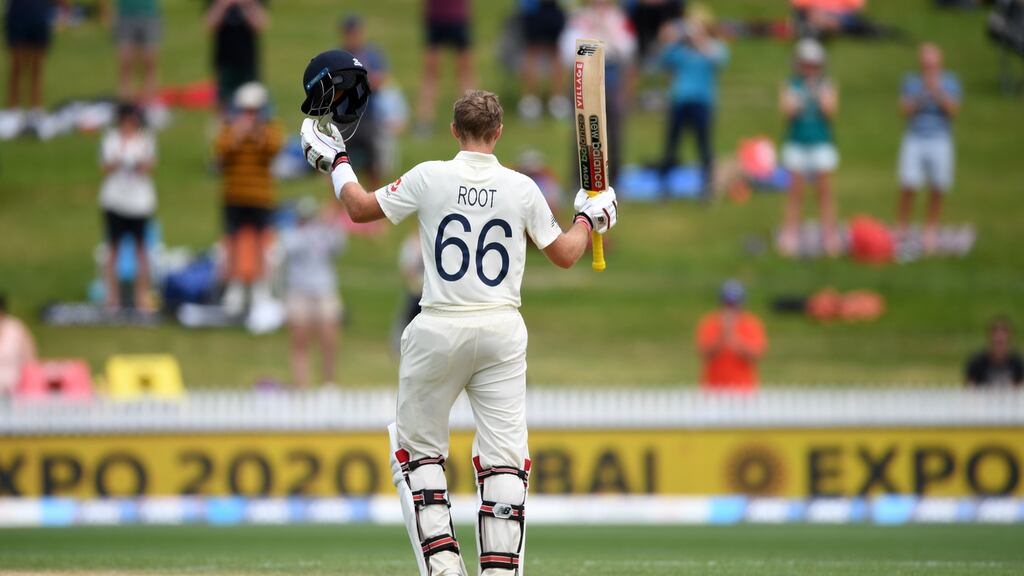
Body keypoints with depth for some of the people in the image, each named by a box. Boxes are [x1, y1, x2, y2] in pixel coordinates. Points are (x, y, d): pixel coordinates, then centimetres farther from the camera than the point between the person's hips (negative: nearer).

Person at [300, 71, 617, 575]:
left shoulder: (430, 178, -5)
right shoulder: (522, 189, 0)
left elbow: (360, 208, 6)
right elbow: (565, 254, 10)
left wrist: (335, 162, 22)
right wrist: (590, 217, 28)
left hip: (439, 331, -1)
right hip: (502, 333, 1)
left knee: (418, 448, 12)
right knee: (504, 457, 2)